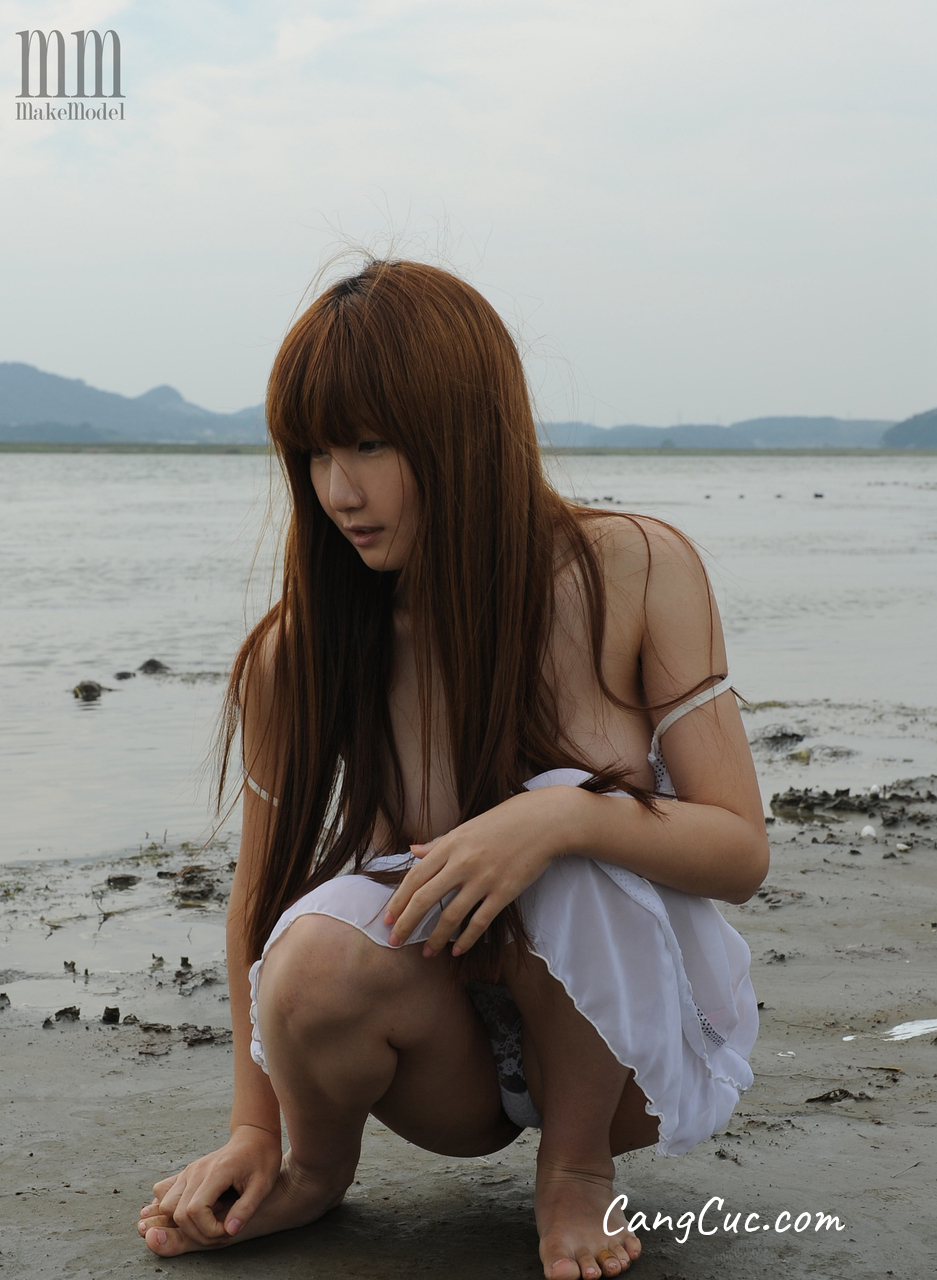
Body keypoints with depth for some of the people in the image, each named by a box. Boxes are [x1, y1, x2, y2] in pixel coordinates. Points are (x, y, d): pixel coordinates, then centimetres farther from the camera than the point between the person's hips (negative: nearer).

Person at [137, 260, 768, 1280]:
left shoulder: (635, 573, -14)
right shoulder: (298, 657, -11)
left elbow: (742, 850, -14)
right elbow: (261, 896, 1)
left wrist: (566, 817, -33)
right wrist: (254, 1129, 0)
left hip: (636, 1037, 0)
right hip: (457, 1061, 1)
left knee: (572, 813, -32)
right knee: (318, 954, -34)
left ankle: (579, 1172, -6)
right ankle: (319, 1167, 2)